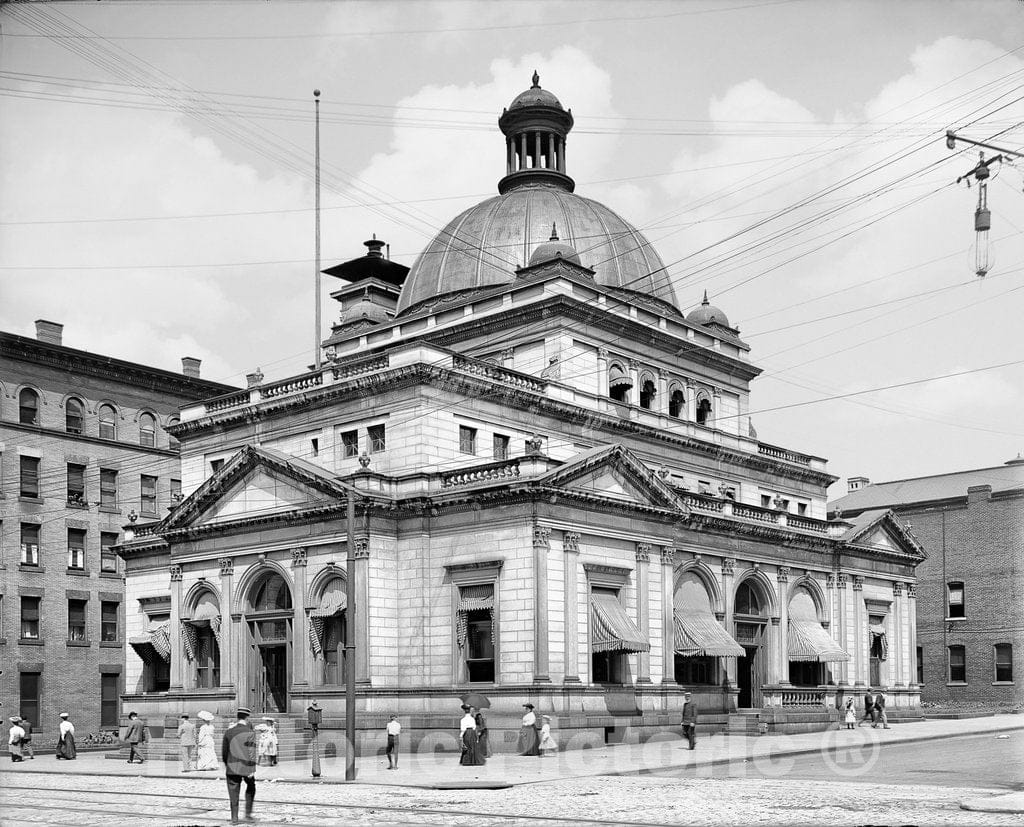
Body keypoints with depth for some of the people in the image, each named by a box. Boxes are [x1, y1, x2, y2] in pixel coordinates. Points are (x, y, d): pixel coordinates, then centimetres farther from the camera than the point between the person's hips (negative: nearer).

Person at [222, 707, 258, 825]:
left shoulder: (229, 731, 3)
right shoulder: (250, 733, -8)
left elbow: (224, 751, 9)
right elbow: (251, 752, -13)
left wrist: (226, 764, 22)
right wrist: (252, 769, -11)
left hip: (232, 767, 3)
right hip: (245, 766, -2)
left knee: (233, 793, 6)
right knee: (250, 788, 18)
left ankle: (234, 818, 7)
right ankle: (248, 813, 14)